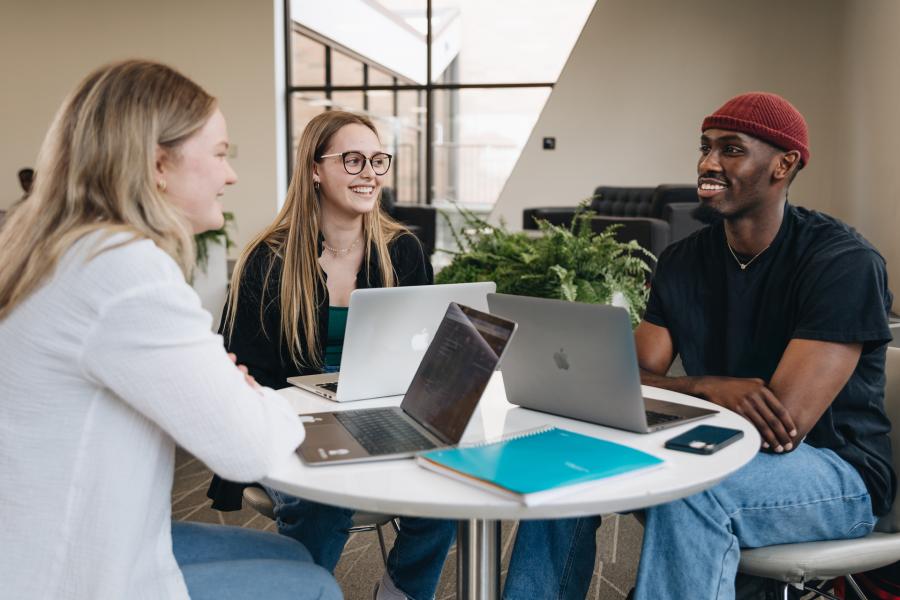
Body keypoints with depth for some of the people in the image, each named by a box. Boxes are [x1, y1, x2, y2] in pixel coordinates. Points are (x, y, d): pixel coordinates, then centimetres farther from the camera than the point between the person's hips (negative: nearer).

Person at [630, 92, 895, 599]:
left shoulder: (843, 262, -16)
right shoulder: (683, 261, 3)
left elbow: (784, 425, -23)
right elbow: (634, 380, -4)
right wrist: (712, 387, -24)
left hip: (836, 470, -5)